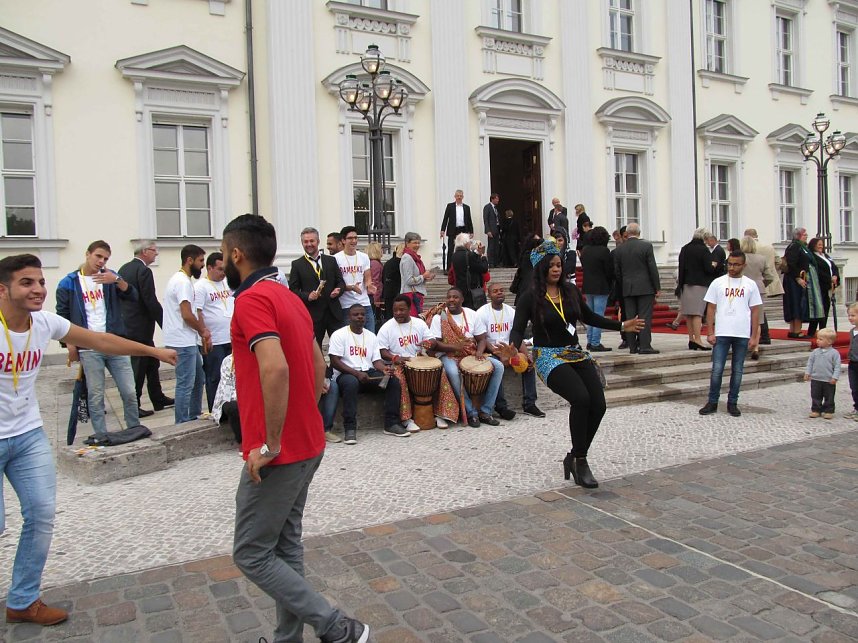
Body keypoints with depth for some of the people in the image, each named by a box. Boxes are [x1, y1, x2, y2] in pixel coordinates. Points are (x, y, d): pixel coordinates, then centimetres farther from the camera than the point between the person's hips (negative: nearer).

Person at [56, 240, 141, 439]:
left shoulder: (109, 277, 9)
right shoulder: (68, 283, 3)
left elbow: (132, 296, -3)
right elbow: (62, 317, 3)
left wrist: (116, 280, -19)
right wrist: (70, 345, -4)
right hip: (89, 349, -2)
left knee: (130, 393, 3)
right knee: (95, 397, 1)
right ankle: (101, 439, 11)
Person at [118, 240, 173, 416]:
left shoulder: (124, 269, 12)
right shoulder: (143, 271, -16)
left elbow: (119, 296, 16)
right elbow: (151, 302, -20)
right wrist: (165, 324, -12)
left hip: (126, 325, 9)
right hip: (140, 327, -9)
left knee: (151, 363, 17)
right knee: (138, 368, -1)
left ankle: (158, 400, 24)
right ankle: (133, 407, 7)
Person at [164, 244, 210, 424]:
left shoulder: (181, 279, 16)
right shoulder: (183, 282, -16)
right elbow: (187, 315, -22)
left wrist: (202, 332, 9)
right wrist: (203, 331, -6)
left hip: (188, 341, 11)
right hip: (183, 342, -11)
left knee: (199, 378, 19)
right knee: (186, 385, -4)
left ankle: (194, 416, 29)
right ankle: (182, 424, 4)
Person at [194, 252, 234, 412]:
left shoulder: (228, 284, 12)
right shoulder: (201, 287, -8)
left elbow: (237, 306, 19)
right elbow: (196, 313, -12)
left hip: (232, 340, 6)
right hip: (214, 343, -6)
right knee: (215, 378, 2)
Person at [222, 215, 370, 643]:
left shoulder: (253, 299, -17)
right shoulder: (290, 298, 12)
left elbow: (275, 368, -32)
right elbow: (318, 365, 17)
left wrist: (270, 444, -25)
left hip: (277, 455, -9)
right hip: (307, 445, 9)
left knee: (251, 554, 3)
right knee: (285, 548, 18)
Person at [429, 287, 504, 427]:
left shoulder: (471, 315, 7)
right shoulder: (439, 317, -4)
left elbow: (481, 338, 8)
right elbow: (434, 343, -10)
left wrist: (479, 352, -14)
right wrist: (455, 346, -25)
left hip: (471, 354, 4)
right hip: (448, 355, -4)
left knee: (498, 366, -16)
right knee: (453, 372, -38)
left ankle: (485, 411, -11)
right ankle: (471, 413, -23)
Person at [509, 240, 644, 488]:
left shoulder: (571, 290, 7)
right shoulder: (531, 298, -6)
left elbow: (589, 317, 20)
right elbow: (518, 329, -11)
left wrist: (622, 325, 21)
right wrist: (514, 346, -33)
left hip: (576, 354, 6)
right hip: (549, 357, -6)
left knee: (598, 405, -8)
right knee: (581, 398, -28)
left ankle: (574, 457, 13)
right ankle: (580, 461, -10)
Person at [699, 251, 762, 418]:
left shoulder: (750, 285, 5)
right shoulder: (718, 283, 3)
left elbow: (755, 311, 6)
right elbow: (711, 309, 3)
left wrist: (754, 336, 1)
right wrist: (710, 333, -3)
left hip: (742, 335, 1)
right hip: (721, 334, -1)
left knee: (737, 370, 8)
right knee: (717, 369, -2)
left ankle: (732, 403, 18)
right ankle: (712, 402, 9)